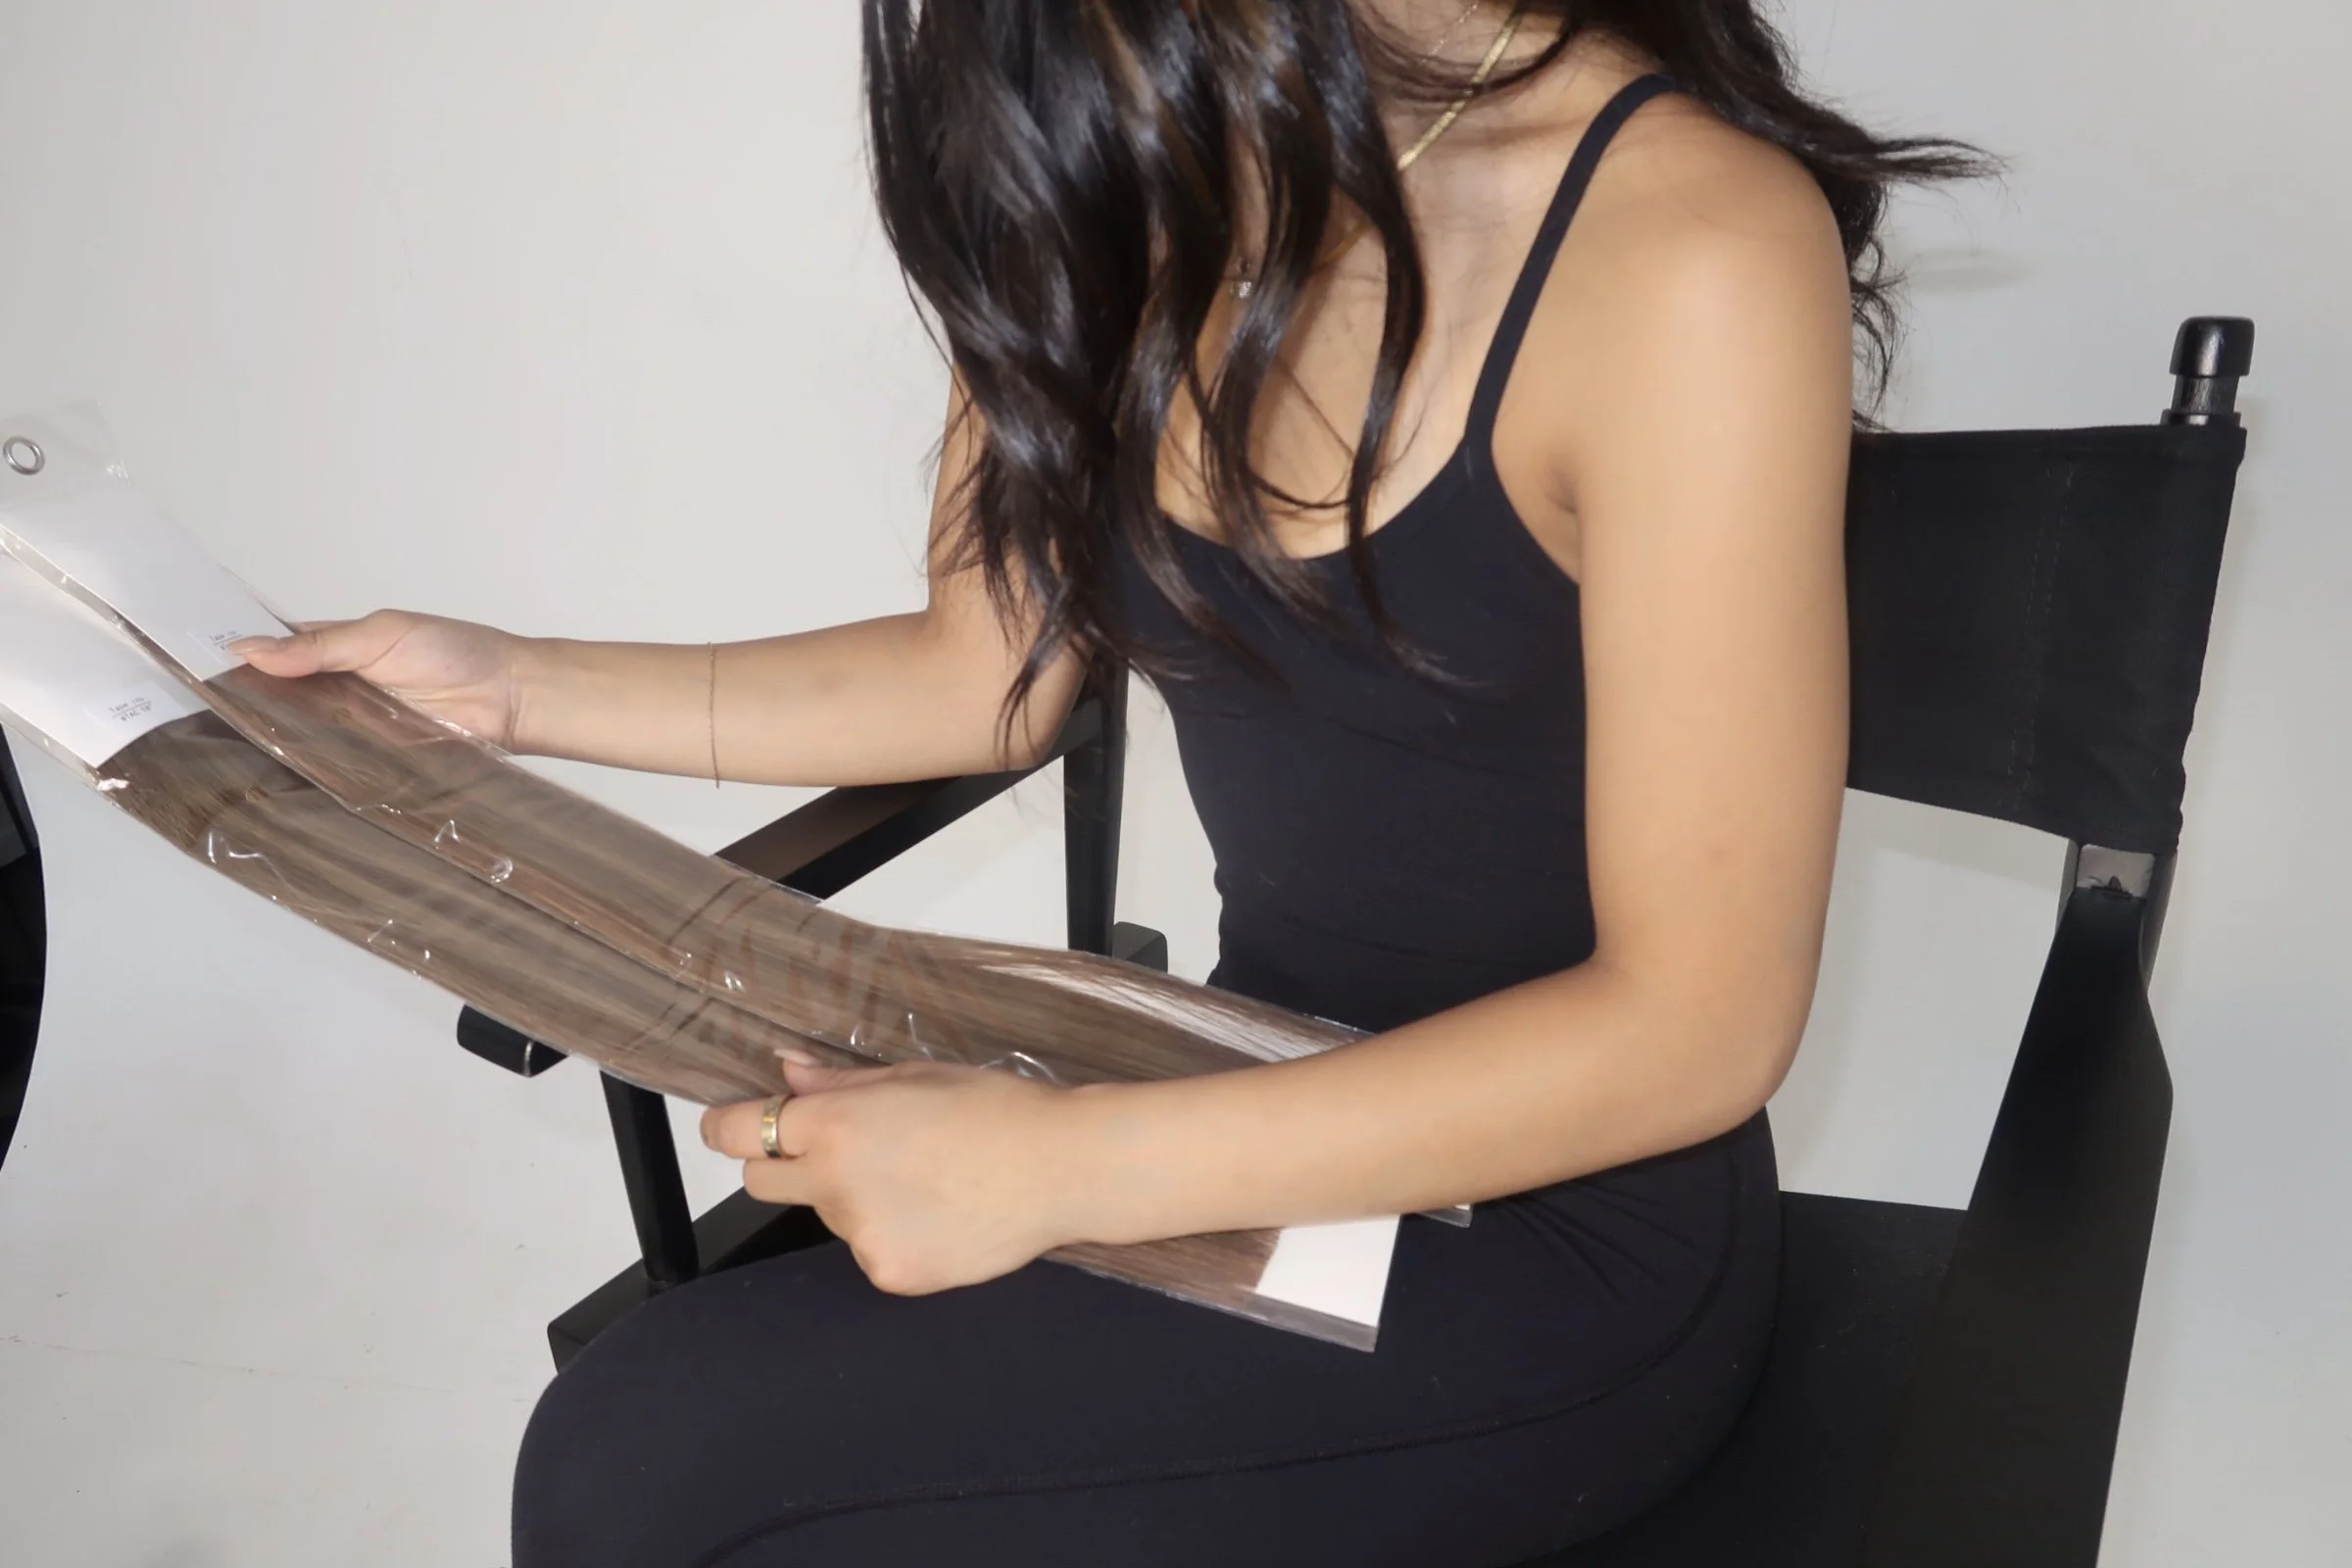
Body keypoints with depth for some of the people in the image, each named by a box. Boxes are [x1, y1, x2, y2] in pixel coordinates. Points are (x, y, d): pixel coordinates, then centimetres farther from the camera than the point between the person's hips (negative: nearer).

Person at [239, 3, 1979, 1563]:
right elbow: (988, 676, 11)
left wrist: (1065, 1164, -24)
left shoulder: (1689, 252, -23)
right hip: (1269, 1118, 6)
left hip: (1563, 1242, -6)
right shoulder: (1144, 175, 1)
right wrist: (513, 689, 6)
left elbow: (1697, 1023, -21)